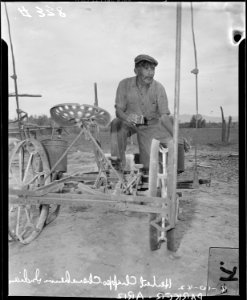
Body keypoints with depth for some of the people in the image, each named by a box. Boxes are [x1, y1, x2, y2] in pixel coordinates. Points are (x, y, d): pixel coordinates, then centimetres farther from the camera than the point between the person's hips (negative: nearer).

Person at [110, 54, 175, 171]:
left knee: (149, 166, -14)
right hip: (128, 122, 1)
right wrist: (127, 117, -38)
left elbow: (164, 116, -16)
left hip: (151, 125, 0)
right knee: (116, 124, -35)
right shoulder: (124, 84, -15)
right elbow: (118, 111, -14)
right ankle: (118, 163, -21)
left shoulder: (158, 88, -15)